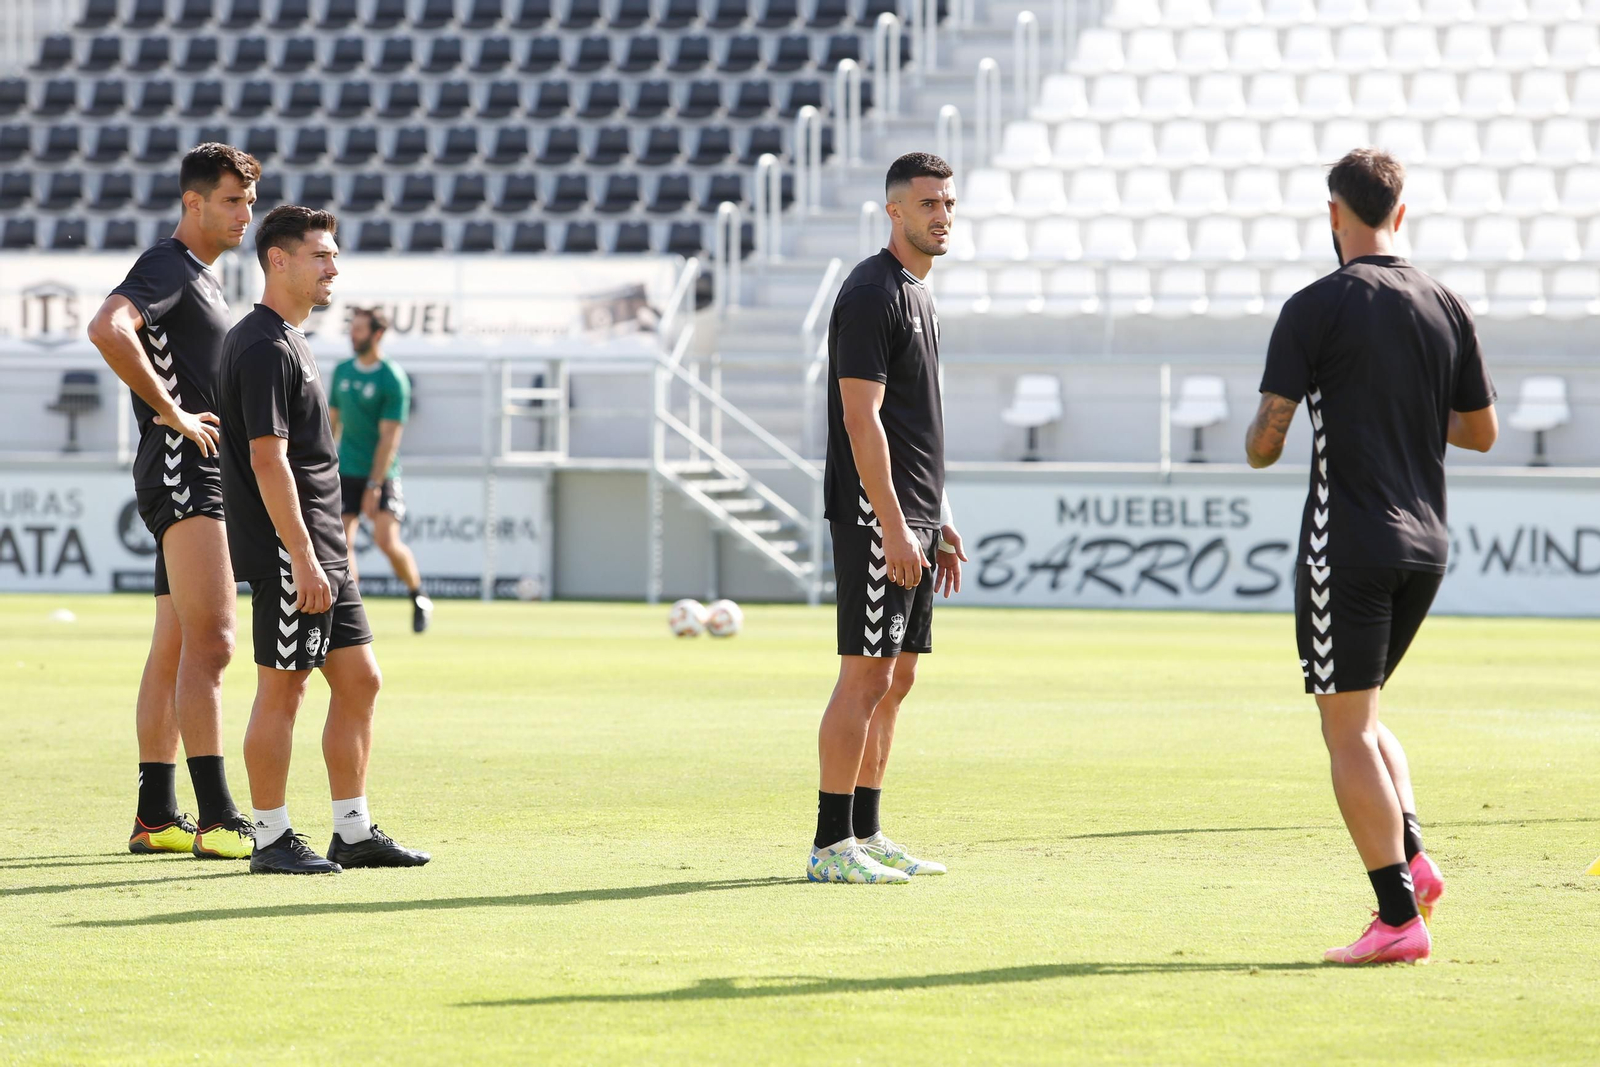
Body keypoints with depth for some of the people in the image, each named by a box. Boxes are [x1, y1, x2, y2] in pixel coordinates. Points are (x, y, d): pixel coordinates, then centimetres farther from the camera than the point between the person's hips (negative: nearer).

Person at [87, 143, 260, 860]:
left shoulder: (202, 276, 21)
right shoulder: (166, 267, -10)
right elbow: (107, 329, -29)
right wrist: (173, 414, -23)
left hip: (206, 472, 10)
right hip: (180, 471, -10)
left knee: (173, 651, 11)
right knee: (210, 642, -16)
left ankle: (155, 818, 15)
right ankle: (217, 821, -21)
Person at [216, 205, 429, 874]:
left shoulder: (287, 341, 18)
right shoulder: (264, 347, -14)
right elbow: (268, 459, -20)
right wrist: (302, 559, -22)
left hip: (322, 552, 10)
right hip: (287, 552, -10)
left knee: (360, 680, 10)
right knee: (282, 689, -5)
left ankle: (353, 832, 15)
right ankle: (272, 839, 1)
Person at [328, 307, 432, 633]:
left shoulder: (392, 379, -11)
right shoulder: (342, 371, 8)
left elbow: (389, 438, -13)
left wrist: (374, 487, -17)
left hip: (382, 473, -5)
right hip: (347, 471, 5)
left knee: (387, 541, -14)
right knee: (341, 542, -7)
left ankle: (419, 598, 10)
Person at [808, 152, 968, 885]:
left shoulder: (916, 294, 18)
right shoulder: (871, 295, -12)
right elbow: (861, 418, -19)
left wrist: (940, 522, 21)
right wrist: (893, 525, -22)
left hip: (912, 517, 10)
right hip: (874, 517, -10)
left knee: (896, 679, 11)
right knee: (865, 675, -10)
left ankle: (865, 836, 15)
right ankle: (831, 846, -8)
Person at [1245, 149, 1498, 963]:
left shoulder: (1317, 308, -9)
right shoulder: (1445, 308, 7)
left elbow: (1266, 437, -11)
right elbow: (1481, 431, 14)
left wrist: (1261, 448, 12)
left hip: (1348, 548, -6)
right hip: (1426, 545, 6)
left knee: (1346, 728, -3)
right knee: (1362, 713, 22)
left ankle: (1399, 915, -10)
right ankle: (1410, 856, 2)